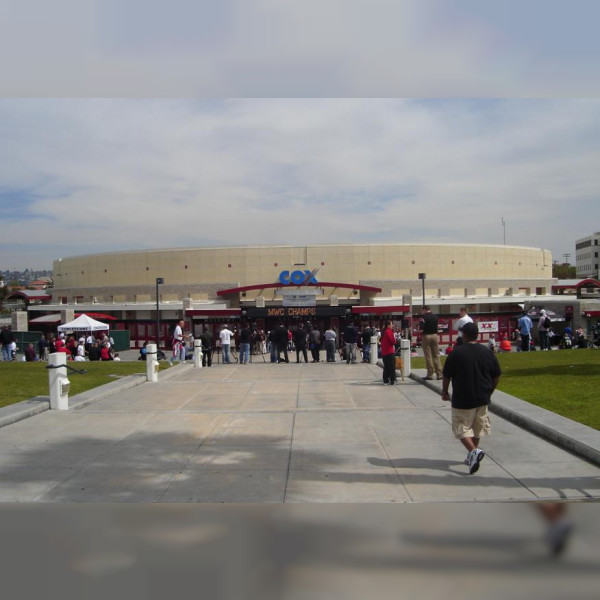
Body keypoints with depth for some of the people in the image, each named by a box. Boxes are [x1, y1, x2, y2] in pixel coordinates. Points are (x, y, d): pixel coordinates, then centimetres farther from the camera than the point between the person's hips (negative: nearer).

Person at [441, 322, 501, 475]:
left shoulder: (456, 353, -12)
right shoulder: (488, 353, 0)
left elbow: (446, 376, -7)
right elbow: (496, 376, 6)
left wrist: (444, 392, 8)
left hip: (462, 400, -4)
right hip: (482, 399, 4)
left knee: (461, 428, 5)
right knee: (477, 428, 20)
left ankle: (474, 451, -17)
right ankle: (472, 456, 27)